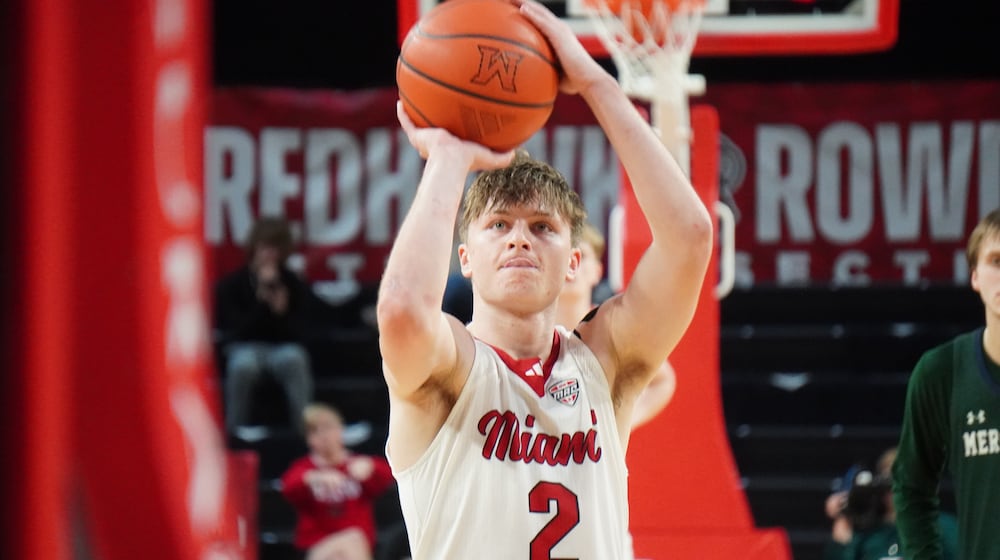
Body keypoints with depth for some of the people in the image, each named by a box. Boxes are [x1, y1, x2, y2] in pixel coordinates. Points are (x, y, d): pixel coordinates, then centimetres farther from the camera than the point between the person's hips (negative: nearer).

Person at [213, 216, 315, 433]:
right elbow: (237, 332, -15)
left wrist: (282, 311, -25)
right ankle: (234, 433, -26)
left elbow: (300, 334, -5)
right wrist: (262, 299, -26)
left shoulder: (295, 286, -5)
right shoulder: (231, 284, -9)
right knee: (243, 364, -38)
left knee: (294, 359, -35)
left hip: (283, 347, 1)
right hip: (244, 348, -1)